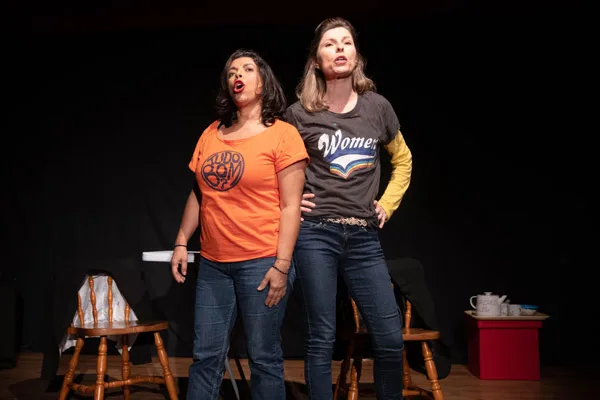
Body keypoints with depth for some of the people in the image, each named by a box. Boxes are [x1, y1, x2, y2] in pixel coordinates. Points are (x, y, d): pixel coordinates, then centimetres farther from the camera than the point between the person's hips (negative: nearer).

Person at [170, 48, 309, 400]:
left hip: (261, 262, -5)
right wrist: (182, 242, 11)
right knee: (206, 356, 10)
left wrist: (282, 265, -13)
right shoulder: (211, 133, 11)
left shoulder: (282, 134, -5)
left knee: (264, 358, 5)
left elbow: (290, 207, -9)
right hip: (213, 263, 5)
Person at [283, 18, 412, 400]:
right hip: (315, 233, -2)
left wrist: (388, 203, 12)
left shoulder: (378, 106, 6)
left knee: (391, 336, 0)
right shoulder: (300, 112, 0)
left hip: (364, 237, 2)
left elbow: (403, 159, 21)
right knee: (322, 337, 2)